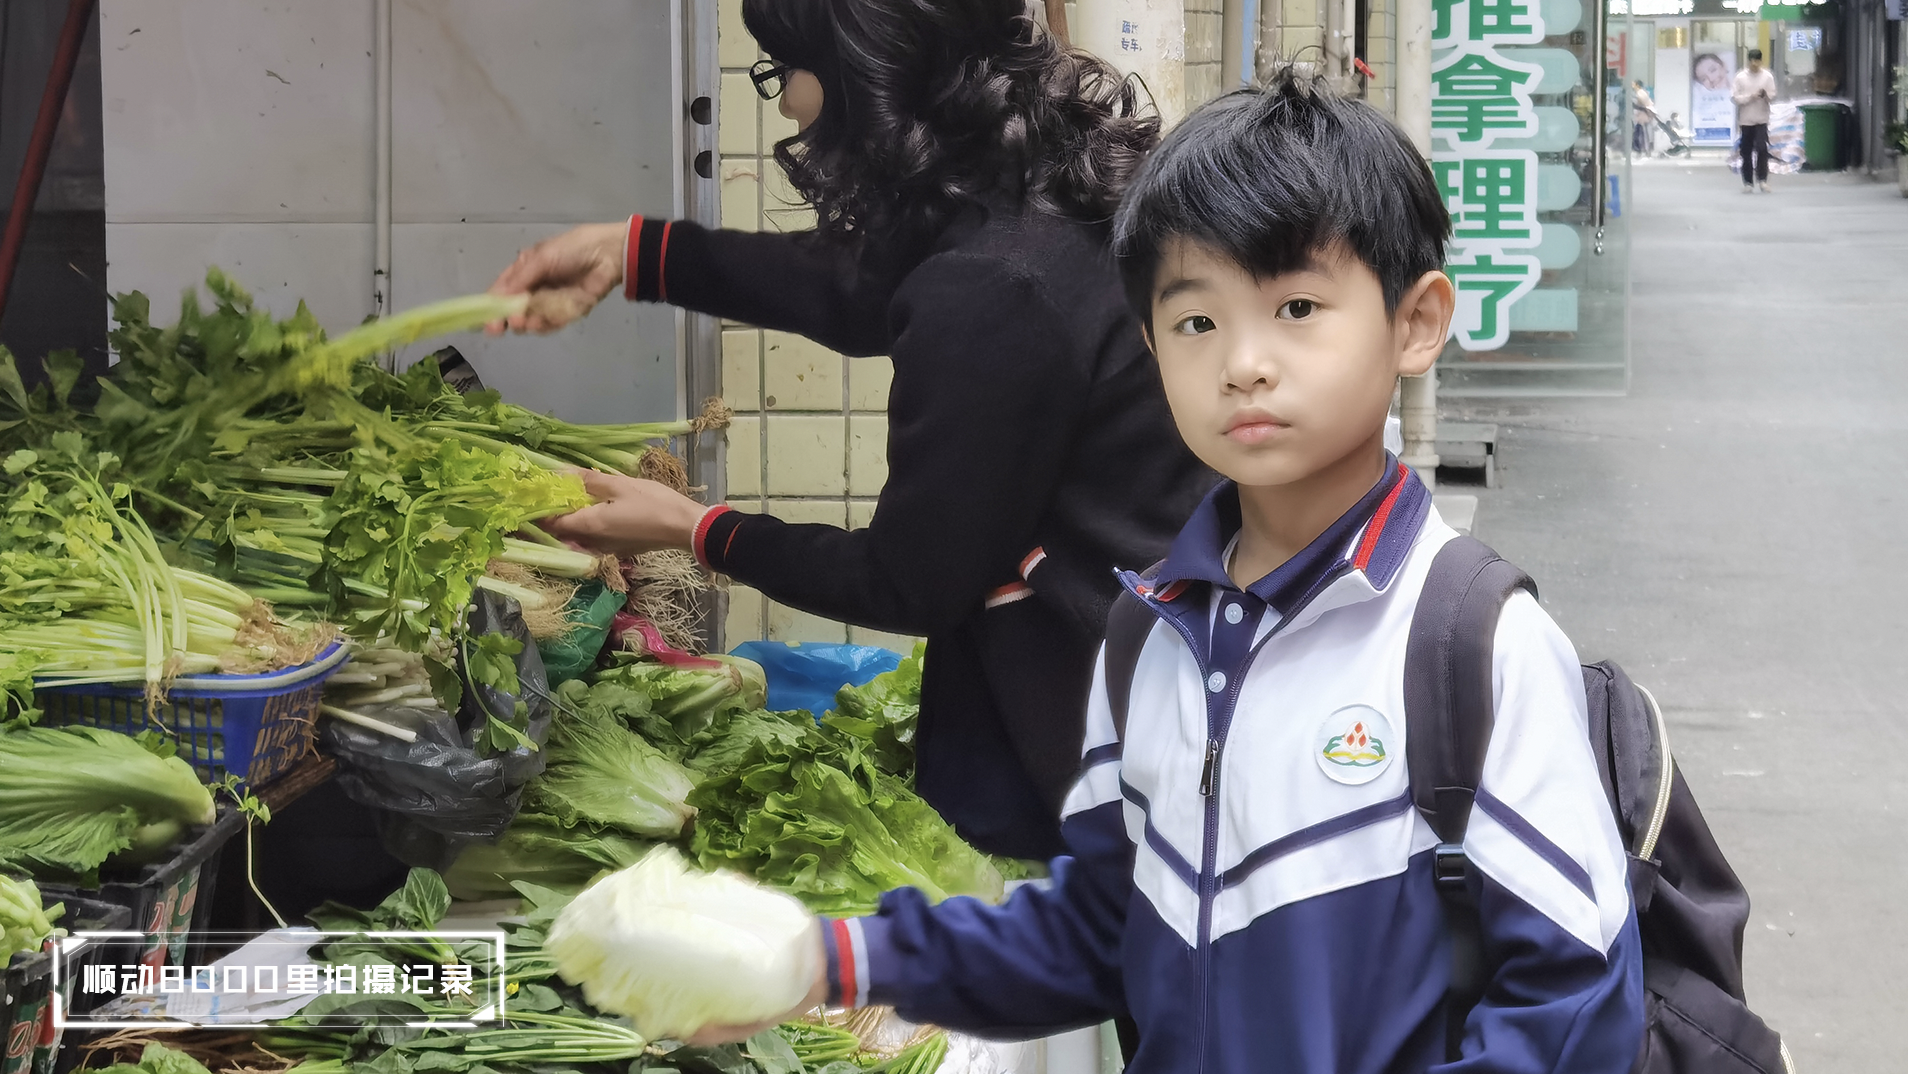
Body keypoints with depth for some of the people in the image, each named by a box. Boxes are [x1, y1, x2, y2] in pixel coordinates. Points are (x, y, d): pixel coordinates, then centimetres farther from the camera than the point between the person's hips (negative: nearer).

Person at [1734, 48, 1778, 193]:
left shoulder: (1767, 76, 0)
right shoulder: (1740, 77, -1)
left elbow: (1773, 95, 2)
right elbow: (1734, 97, -3)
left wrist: (1766, 95, -20)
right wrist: (1750, 97, -16)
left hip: (1762, 118, -1)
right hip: (1746, 119, 1)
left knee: (1762, 148, -15)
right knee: (1747, 152, 5)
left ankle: (1762, 179, -6)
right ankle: (1748, 182, 13)